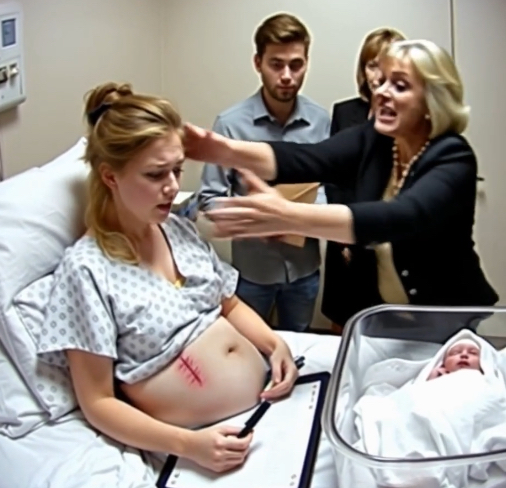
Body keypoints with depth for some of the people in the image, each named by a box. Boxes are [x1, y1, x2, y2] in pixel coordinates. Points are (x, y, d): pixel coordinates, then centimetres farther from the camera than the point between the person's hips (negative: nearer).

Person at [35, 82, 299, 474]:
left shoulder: (181, 229, 4)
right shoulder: (88, 269, -14)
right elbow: (97, 403, -12)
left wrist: (275, 343, -1)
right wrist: (186, 445, -22)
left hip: (269, 396, 6)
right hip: (208, 440, -6)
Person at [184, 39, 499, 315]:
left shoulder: (454, 160, -22)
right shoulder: (370, 140, -6)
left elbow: (398, 219, -40)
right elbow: (305, 159, -23)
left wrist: (287, 217, -53)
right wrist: (226, 150, -41)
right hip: (375, 311, 4)